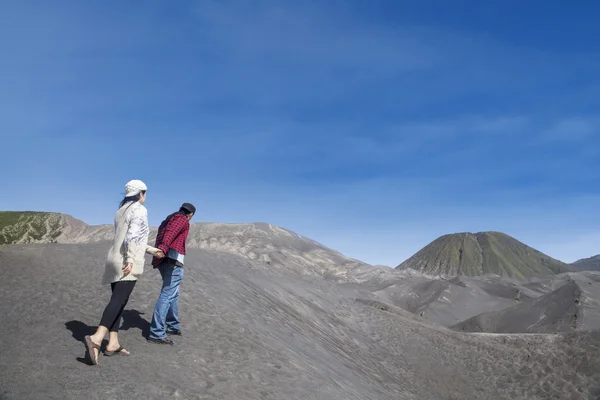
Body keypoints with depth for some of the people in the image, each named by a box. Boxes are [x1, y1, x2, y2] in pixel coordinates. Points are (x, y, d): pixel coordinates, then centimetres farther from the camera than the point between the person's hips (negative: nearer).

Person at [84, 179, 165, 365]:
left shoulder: (121, 211, 20)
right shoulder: (140, 210, -6)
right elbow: (132, 237, -19)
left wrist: (152, 250, 29)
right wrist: (131, 260, -22)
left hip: (115, 260, 9)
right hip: (127, 263, -9)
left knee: (118, 301, 10)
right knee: (118, 301, -15)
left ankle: (113, 344, 11)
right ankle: (96, 338, -29)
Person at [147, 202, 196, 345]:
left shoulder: (168, 220, 25)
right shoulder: (182, 219, -2)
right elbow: (171, 232, -22)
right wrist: (163, 248, -38)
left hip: (163, 261, 10)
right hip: (173, 259, -10)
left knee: (173, 293, 20)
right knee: (167, 295, -11)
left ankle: (173, 326, 27)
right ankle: (156, 333, -13)